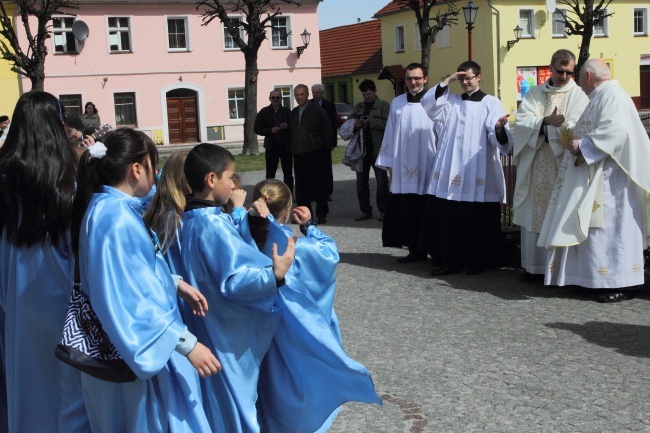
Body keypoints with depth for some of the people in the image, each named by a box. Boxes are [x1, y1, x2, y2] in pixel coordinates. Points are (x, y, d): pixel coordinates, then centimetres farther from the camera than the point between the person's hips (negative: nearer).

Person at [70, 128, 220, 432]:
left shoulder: (107, 206, 5)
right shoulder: (117, 218, -27)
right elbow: (131, 300, -31)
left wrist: (176, 284, 11)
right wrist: (187, 343, -29)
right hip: (139, 349, -11)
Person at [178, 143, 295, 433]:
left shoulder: (191, 218, 3)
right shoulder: (212, 224, -27)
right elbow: (233, 282, -31)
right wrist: (274, 276, -40)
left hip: (208, 323, 9)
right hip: (227, 333, -9)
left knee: (218, 397, 23)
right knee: (233, 399, 6)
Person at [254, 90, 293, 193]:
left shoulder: (287, 111, 5)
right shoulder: (264, 112, 5)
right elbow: (257, 128, 3)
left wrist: (287, 127, -14)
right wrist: (270, 131, -12)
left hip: (286, 146, 0)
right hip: (271, 146, 0)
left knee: (288, 173, 4)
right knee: (270, 173, 3)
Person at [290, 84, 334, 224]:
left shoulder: (317, 110, -3)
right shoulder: (294, 113, 16)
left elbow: (327, 131, -4)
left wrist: (325, 148, -3)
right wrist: (293, 148, 13)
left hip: (314, 153, -6)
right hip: (298, 155, 6)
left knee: (319, 185, -1)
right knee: (301, 186, 8)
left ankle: (322, 214, 5)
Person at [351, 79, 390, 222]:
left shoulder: (383, 105, 0)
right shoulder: (358, 107, 15)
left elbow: (387, 123, -13)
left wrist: (369, 121, -16)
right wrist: (355, 125, -9)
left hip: (377, 149, -5)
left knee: (381, 180, 0)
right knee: (361, 181, 7)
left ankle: (383, 210, 8)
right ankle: (365, 210, 14)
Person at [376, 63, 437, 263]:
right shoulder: (397, 103, 10)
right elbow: (390, 134, 11)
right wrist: (389, 163, 9)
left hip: (427, 167, -3)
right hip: (403, 168, 3)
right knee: (407, 211, 3)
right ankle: (415, 250, 12)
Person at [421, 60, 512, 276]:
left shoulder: (490, 103, 3)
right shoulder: (451, 101, 15)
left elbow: (496, 137, -9)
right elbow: (428, 103, -1)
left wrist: (499, 127, -33)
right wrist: (447, 80, -4)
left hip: (479, 174, -3)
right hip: (451, 172, 3)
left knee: (478, 221, 2)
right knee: (449, 219, 3)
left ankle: (478, 261, 15)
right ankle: (451, 260, 13)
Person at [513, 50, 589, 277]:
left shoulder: (578, 95, 3)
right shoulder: (535, 93, 13)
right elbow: (522, 121, -2)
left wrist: (542, 124, -14)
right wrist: (547, 121, -16)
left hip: (562, 163, -3)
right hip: (535, 163, 3)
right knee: (533, 213, 4)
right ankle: (533, 264, 11)